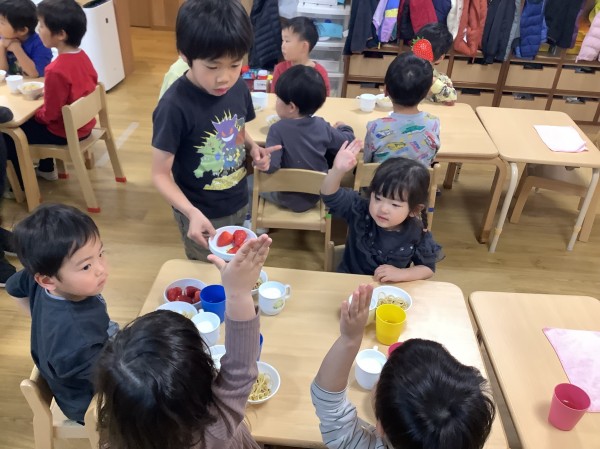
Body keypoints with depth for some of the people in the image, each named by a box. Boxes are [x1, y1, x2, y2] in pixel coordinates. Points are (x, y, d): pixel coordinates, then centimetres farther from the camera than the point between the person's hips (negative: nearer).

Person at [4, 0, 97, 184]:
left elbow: (50, 114, -24)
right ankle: (46, 169, 46)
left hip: (65, 132, -8)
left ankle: (21, 184, 26)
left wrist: (34, 113, -1)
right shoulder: (82, 56, -6)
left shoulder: (56, 70, -31)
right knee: (34, 122, 33)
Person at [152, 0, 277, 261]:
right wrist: (192, 213, -36)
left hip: (239, 204, 6)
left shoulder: (238, 88, -9)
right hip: (202, 215, -5)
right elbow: (160, 174, -21)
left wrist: (253, 148, -11)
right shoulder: (175, 106, -27)